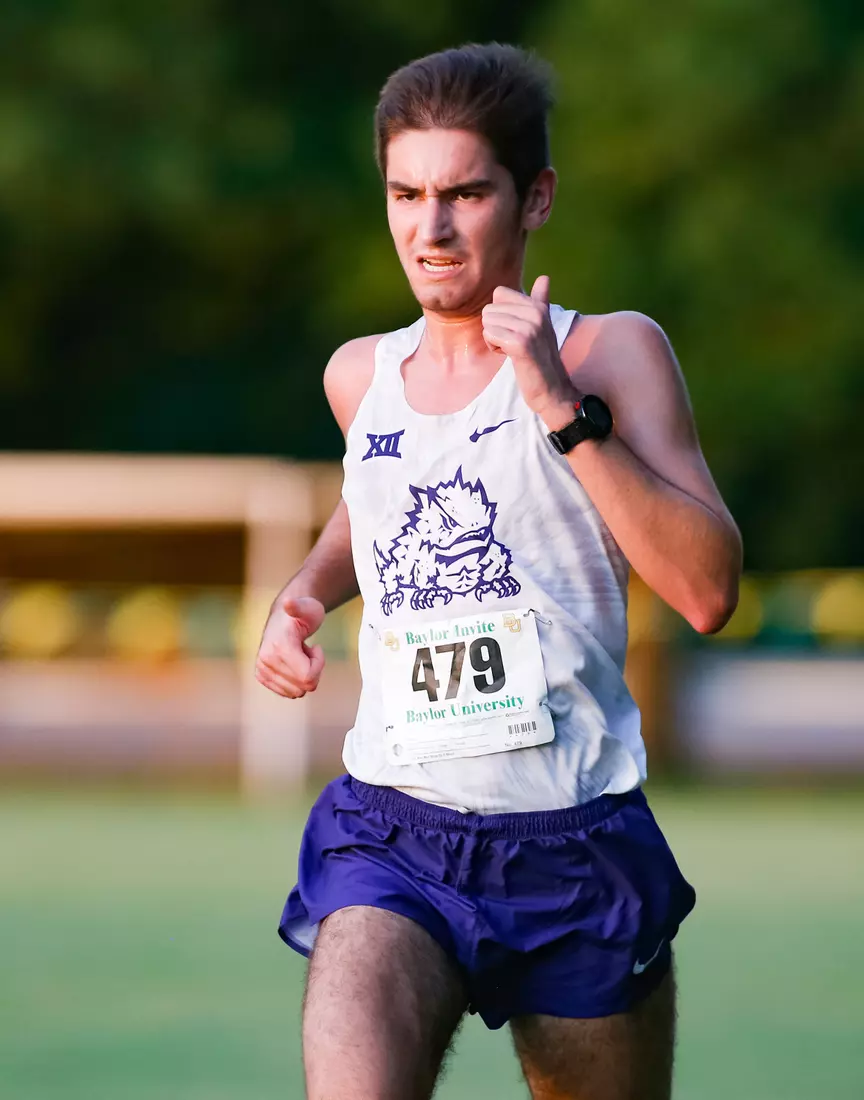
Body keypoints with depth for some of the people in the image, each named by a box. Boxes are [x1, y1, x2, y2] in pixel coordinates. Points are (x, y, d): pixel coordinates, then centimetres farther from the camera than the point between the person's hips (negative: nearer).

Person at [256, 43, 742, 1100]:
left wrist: (564, 409, -20)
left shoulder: (612, 350, -3)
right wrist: (305, 592, 16)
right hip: (393, 837, 2)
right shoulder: (360, 375, 10)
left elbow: (706, 592, -16)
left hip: (574, 847, -2)